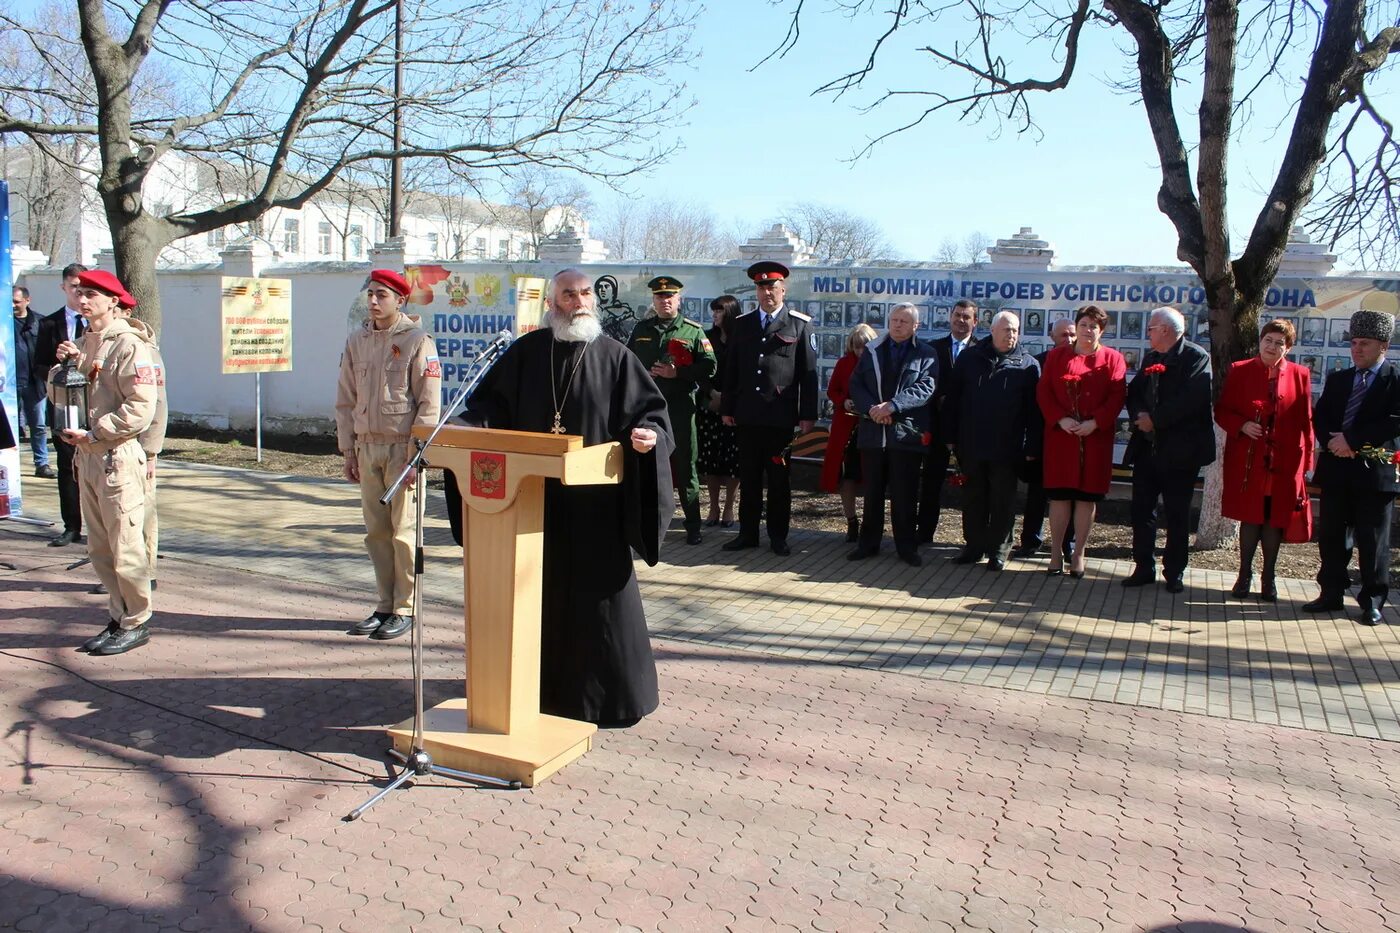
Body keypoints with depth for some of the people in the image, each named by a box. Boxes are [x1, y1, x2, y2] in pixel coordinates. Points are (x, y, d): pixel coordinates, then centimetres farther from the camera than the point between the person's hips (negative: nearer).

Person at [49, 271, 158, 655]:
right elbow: (59, 396, 16)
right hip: (87, 457, 9)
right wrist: (64, 366, -2)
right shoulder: (83, 343, 15)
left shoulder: (128, 344, -11)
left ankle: (136, 623, 9)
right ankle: (118, 618, 23)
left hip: (118, 458, -8)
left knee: (125, 548, -2)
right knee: (99, 550, 13)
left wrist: (93, 433, -18)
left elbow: (140, 409, -19)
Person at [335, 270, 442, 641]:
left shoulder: (417, 341, -5)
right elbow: (345, 400, 15)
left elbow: (429, 404, -9)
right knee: (376, 530, 9)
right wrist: (348, 450, 10)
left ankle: (405, 609, 8)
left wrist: (416, 454, -14)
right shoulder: (356, 341, 12)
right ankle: (385, 605, 19)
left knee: (403, 530, -2)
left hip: (403, 447, -5)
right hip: (367, 447, 6)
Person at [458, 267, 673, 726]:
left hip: (593, 496, -2)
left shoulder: (614, 355, 1)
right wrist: (477, 428, -9)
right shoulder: (527, 351, 6)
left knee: (598, 588, 2)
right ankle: (541, 681, 28)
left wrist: (647, 433, -23)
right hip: (535, 493, 3)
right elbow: (490, 401, 10)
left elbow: (649, 407, -3)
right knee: (539, 587, 12)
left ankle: (610, 692, 16)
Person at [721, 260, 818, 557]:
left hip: (781, 418, -3)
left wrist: (808, 415, -5)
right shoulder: (743, 323, 11)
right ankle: (748, 533, 17)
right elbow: (732, 370, 13)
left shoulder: (801, 325, 2)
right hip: (747, 416, 3)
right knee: (748, 478, 8)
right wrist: (727, 408, 8)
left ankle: (778, 536, 16)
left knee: (780, 480, 5)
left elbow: (809, 373, -1)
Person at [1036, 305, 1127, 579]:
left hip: (1096, 438, 0)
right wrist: (1060, 419, -12)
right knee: (1059, 494, 1)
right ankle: (1056, 553, 10)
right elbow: (1043, 392, 1)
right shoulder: (1057, 356, 8)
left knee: (1088, 496, 3)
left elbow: (1117, 397, -2)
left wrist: (1095, 423, -15)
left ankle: (1078, 554, 12)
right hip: (1060, 435, 0)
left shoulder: (1112, 358, 5)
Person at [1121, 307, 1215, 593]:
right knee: (1141, 510, 7)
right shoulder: (1150, 357, 14)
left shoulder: (1196, 357, -8)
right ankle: (1144, 568, 17)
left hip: (1179, 451, -6)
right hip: (1147, 447, 6)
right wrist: (1139, 415, -10)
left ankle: (1174, 572, 14)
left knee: (1177, 515, 4)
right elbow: (1133, 392, 10)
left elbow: (1191, 399, -20)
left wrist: (1155, 420, -17)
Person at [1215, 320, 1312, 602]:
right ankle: (1245, 575, 19)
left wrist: (1306, 460, 0)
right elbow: (1221, 411, 5)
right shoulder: (1239, 371, 2)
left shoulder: (1300, 375, 4)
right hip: (1248, 460, -1)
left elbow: (1305, 420, 4)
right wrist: (1241, 425, -14)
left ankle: (1268, 578, 17)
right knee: (1250, 517, 6)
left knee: (1276, 519, 6)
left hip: (1285, 462, 1)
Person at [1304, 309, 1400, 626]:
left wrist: (1351, 440, -17)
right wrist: (1332, 442, -11)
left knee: (1372, 541, 2)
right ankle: (1331, 594, 20)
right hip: (1336, 471, 5)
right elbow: (1319, 418, 9)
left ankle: (1372, 602, 11)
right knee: (1331, 536, 9)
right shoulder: (1337, 380, 14)